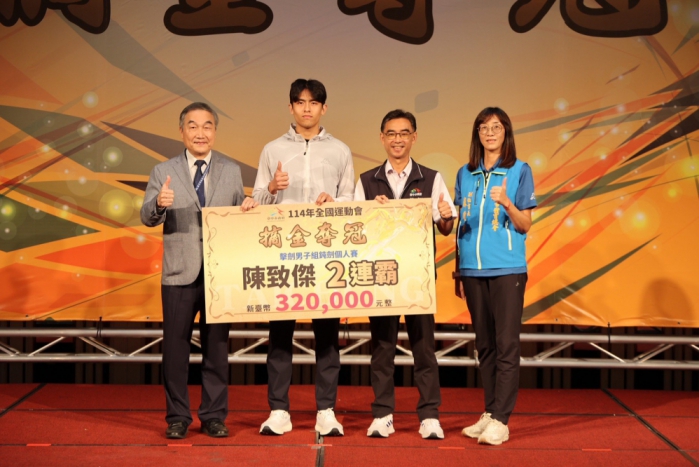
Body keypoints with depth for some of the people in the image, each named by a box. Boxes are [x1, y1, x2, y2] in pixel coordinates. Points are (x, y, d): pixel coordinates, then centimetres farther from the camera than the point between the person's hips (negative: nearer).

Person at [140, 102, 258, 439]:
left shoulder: (232, 171, 10)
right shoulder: (163, 171, 4)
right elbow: (147, 218, -6)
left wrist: (248, 208, -11)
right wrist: (159, 203, -27)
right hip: (180, 272, -1)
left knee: (217, 345, 7)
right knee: (175, 346, 4)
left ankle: (214, 416, 17)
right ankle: (177, 417, 16)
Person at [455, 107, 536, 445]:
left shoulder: (520, 171, 1)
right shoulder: (465, 174, 12)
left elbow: (525, 226, -1)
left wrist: (506, 203, -20)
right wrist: (458, 270, 13)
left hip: (507, 268, -4)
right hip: (472, 269, 4)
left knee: (506, 344, -6)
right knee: (484, 344, 9)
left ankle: (501, 420, -4)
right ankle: (489, 413, 17)